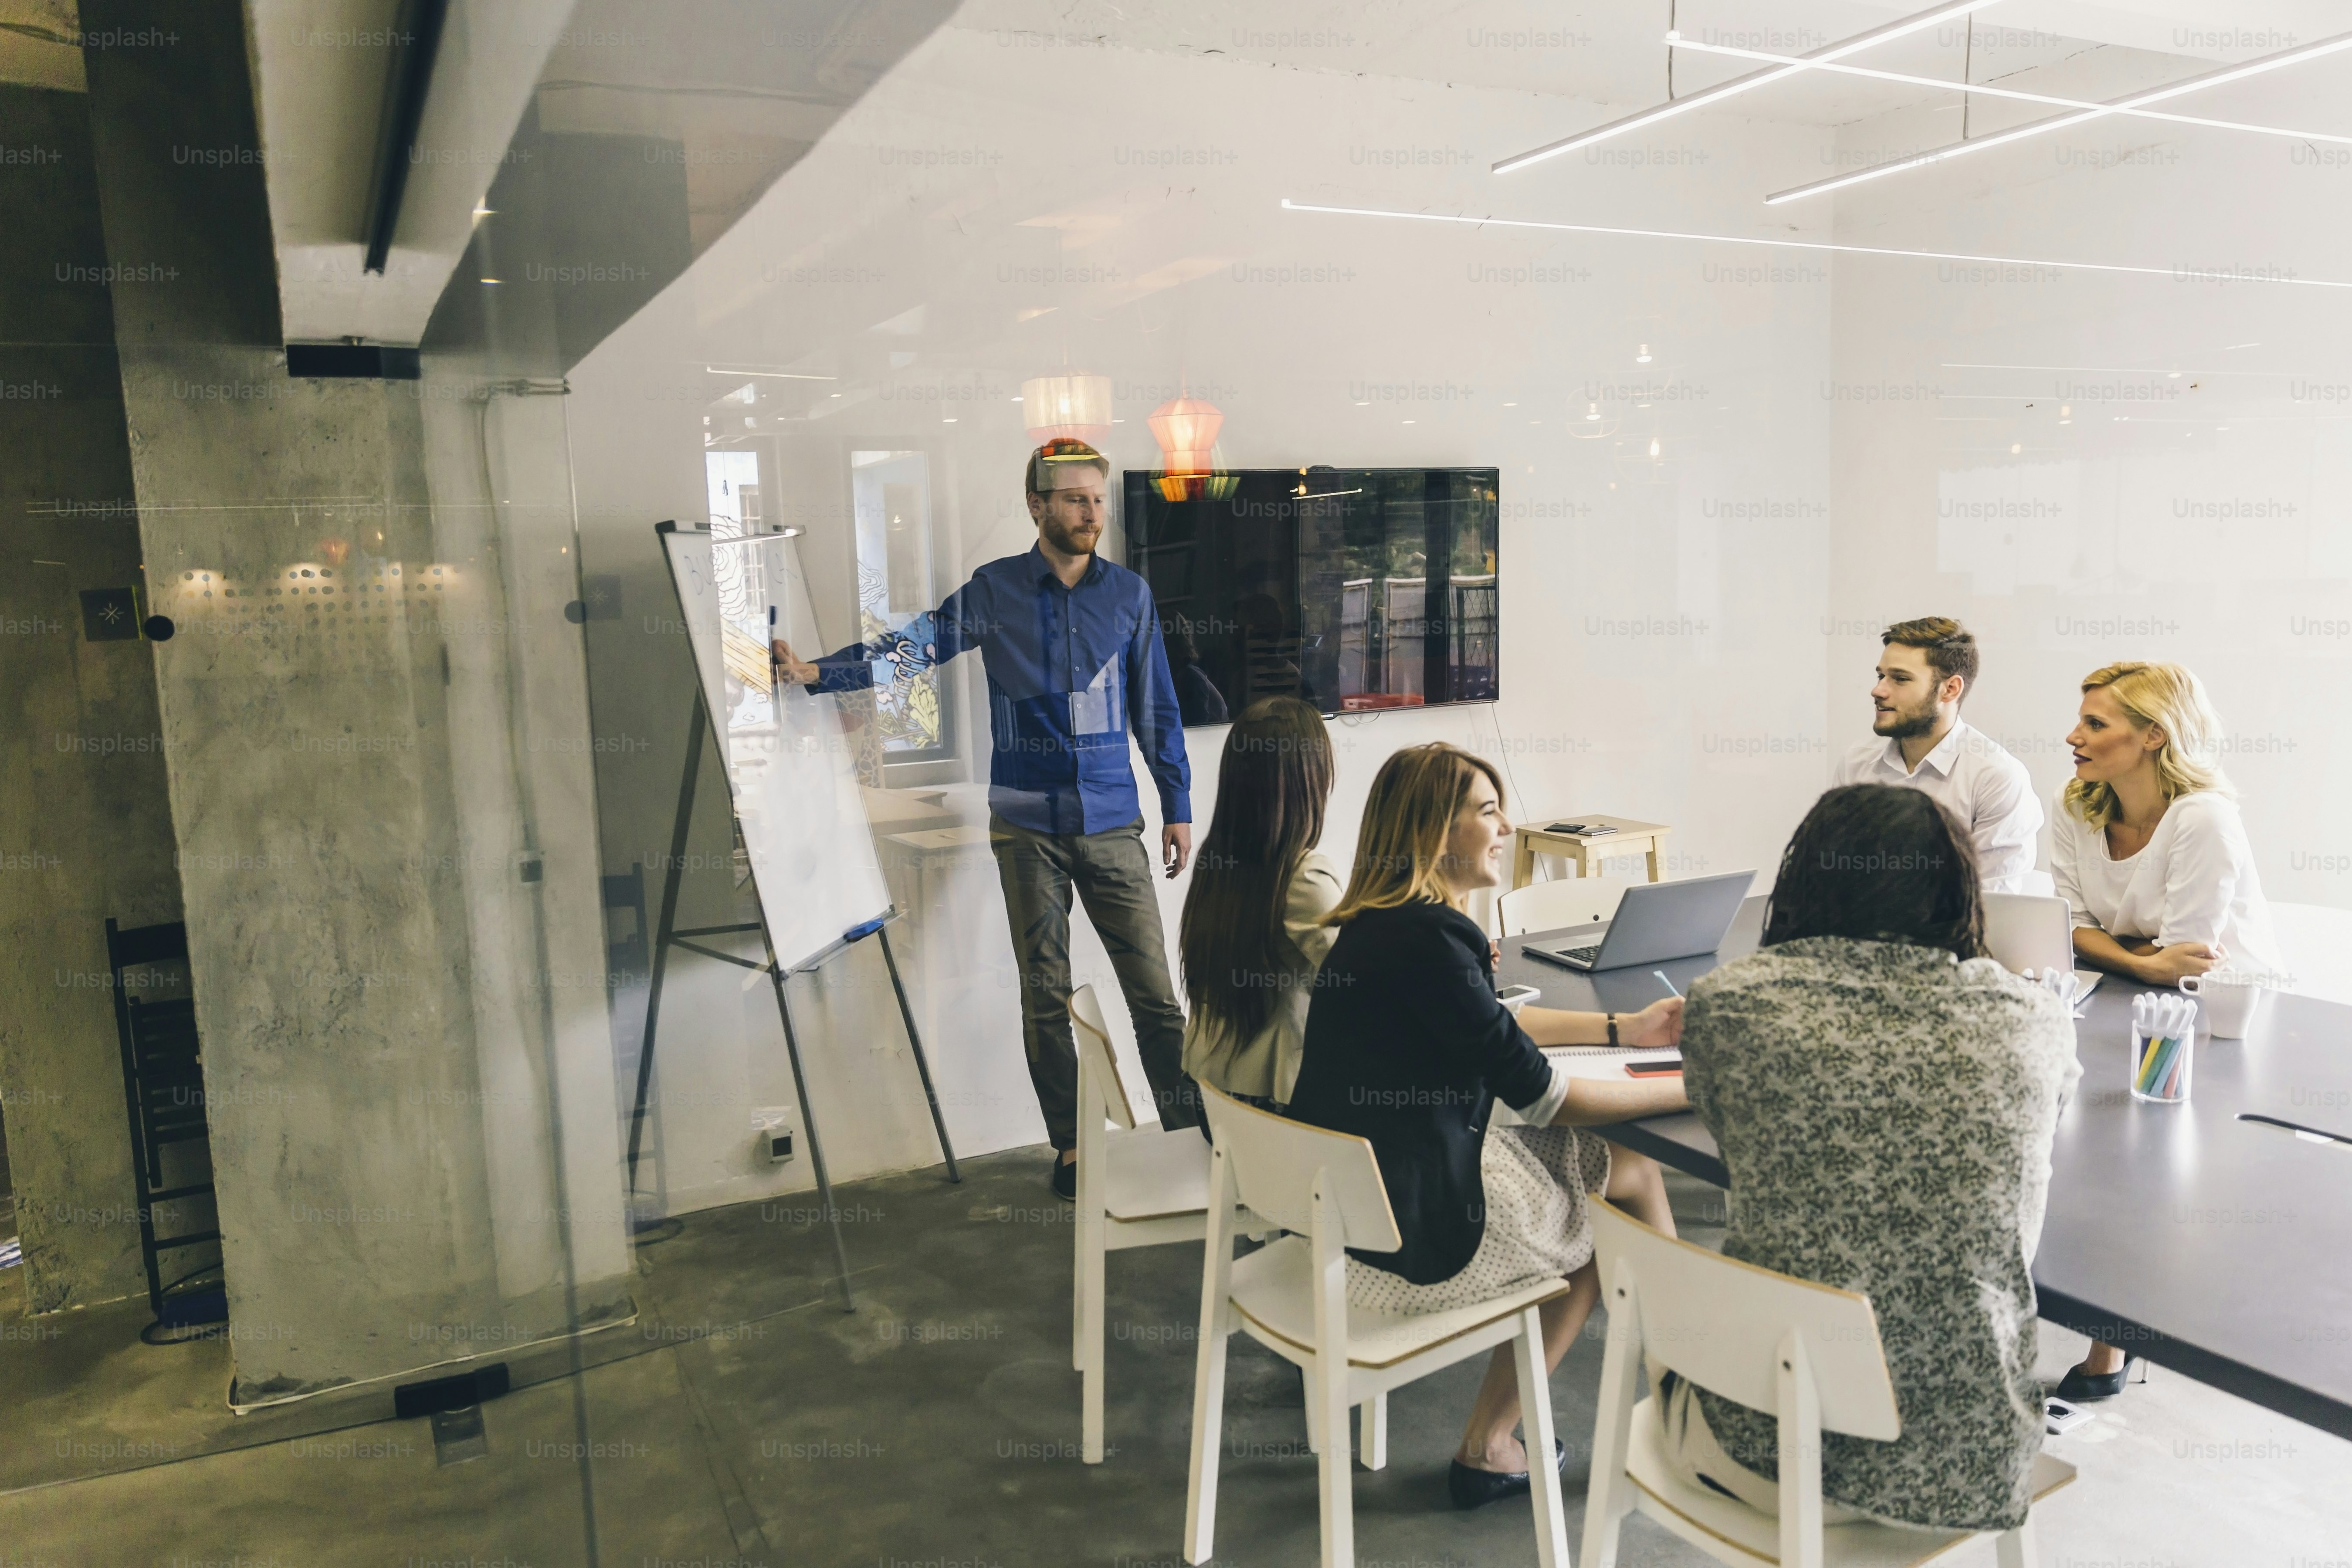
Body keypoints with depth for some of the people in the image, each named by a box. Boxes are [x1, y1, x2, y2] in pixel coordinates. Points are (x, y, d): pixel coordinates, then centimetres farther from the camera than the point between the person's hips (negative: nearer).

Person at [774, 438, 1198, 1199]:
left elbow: (1156, 709, 10)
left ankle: (1190, 1131, 10)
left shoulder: (1128, 594, 6)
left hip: (1111, 822, 0)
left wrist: (1178, 807, 9)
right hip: (1028, 823, 0)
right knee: (1044, 993, 6)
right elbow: (918, 643, -3)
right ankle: (1070, 1145, 19)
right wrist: (819, 671, -16)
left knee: (1153, 985, -2)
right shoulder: (995, 591, 3)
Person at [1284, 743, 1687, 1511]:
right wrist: (1688, 1089, -7)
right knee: (1631, 1186, 9)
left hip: (1354, 1197, 9)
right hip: (1416, 1233, -9)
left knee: (1618, 1170, 18)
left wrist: (1624, 1028, 16)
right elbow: (1541, 1095, -19)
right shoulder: (1425, 937, -24)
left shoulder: (1380, 924, 5)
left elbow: (1489, 1027, 20)